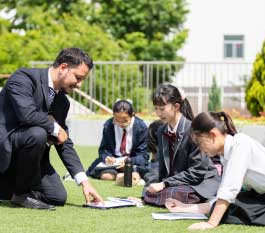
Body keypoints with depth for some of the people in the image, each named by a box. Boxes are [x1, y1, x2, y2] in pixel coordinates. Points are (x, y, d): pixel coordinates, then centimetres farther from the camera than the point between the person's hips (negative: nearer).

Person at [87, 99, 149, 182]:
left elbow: (143, 155, -8)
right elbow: (103, 149, 4)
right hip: (113, 161, 2)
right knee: (106, 175, -31)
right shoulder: (108, 125, -2)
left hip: (133, 162, -2)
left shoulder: (141, 127, -9)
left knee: (134, 176, -35)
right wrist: (106, 157, -21)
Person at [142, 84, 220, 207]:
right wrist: (158, 184, -13)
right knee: (148, 191, -18)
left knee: (171, 195, -31)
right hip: (175, 181, 6)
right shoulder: (162, 131, 6)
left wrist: (165, 184, -20)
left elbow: (197, 171, -19)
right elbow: (163, 168, 9)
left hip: (201, 182, -6)